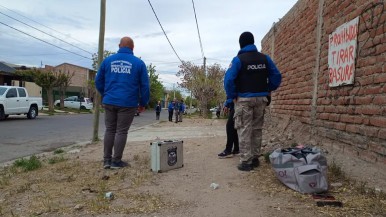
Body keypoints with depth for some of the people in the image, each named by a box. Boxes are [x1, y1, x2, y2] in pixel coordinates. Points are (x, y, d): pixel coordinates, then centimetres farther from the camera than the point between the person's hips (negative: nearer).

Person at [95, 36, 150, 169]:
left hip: (109, 102, 3)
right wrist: (143, 103, 9)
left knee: (109, 130, 12)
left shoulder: (107, 60, 8)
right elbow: (145, 85, 0)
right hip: (128, 103, -3)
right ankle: (116, 161, 9)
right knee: (121, 131, 3)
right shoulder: (138, 63, 0)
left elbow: (98, 82, 11)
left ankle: (107, 160, 14)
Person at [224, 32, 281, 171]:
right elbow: (277, 76, 6)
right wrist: (268, 90, 15)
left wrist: (232, 96, -5)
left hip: (244, 99, -5)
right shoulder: (265, 58, 6)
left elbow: (229, 79, -17)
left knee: (244, 130, 0)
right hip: (261, 98, 5)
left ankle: (246, 161, -1)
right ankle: (255, 158, 22)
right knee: (257, 129, 15)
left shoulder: (238, 59, -9)